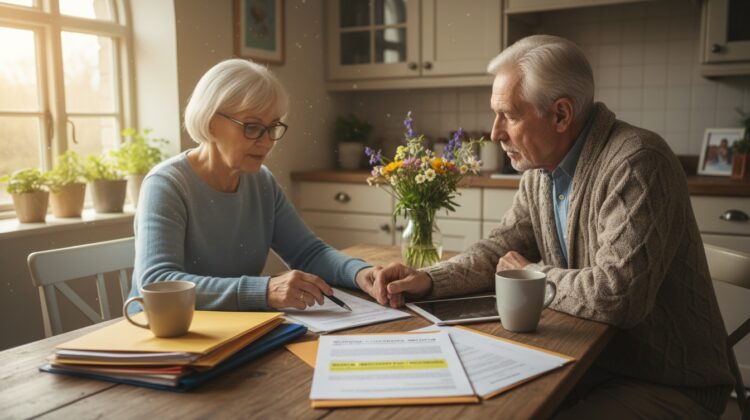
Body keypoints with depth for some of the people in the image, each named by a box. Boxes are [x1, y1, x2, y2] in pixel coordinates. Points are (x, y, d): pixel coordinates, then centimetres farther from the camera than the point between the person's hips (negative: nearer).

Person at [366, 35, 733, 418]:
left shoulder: (634, 163, -26)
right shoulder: (540, 170, 1)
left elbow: (617, 294, -33)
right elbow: (500, 249, 7)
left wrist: (532, 275, -14)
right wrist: (428, 279, -11)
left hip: (672, 385, -7)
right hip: (591, 360, 7)